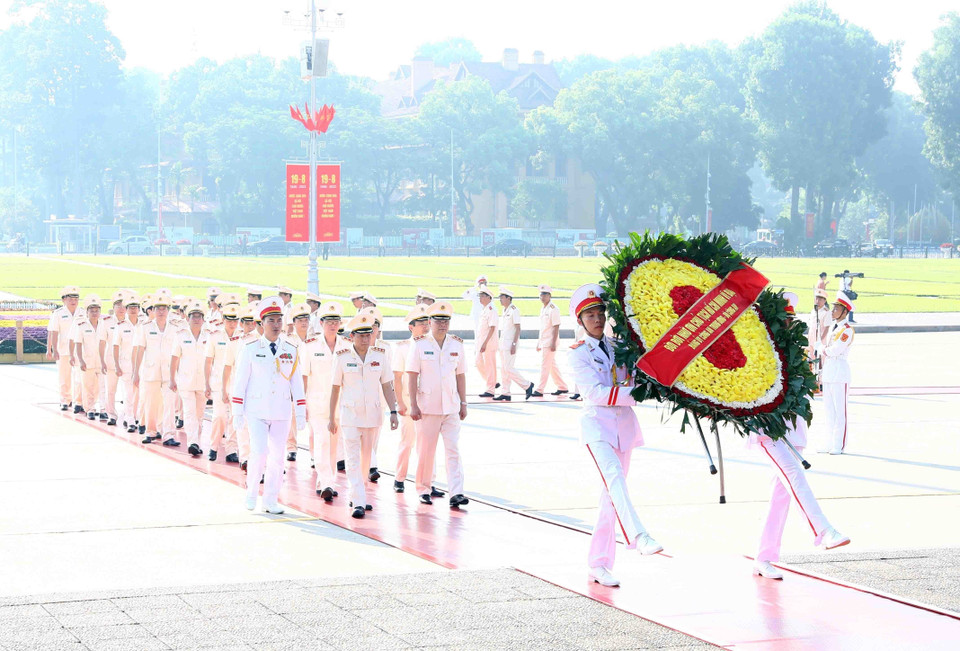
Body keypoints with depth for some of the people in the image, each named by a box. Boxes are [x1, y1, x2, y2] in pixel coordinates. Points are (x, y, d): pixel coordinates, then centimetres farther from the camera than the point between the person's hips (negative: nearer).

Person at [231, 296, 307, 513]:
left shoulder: (291, 351, 5)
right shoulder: (250, 349, -2)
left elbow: (297, 383, 8)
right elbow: (240, 382, 0)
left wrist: (301, 414, 5)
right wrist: (237, 414, -3)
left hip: (281, 413, 3)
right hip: (257, 411, -3)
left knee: (277, 457, 4)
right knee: (259, 453, -14)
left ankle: (271, 501, 14)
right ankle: (251, 492, 9)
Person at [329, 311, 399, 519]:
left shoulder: (380, 356, 2)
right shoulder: (343, 358, -3)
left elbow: (387, 386, 5)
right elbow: (335, 389, 2)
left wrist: (393, 411, -5)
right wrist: (332, 417, 4)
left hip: (373, 414, 3)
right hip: (350, 414, -3)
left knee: (365, 459, 12)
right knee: (353, 459, -10)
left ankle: (354, 495, 29)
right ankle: (358, 503, -13)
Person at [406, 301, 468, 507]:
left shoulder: (457, 344, 7)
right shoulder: (419, 344, -3)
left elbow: (460, 375, 12)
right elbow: (412, 375, -4)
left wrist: (463, 403, 9)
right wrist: (413, 405, -9)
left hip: (451, 406, 2)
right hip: (427, 406, -2)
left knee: (453, 449, -5)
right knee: (426, 450, 4)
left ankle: (456, 494, -10)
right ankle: (424, 490, 20)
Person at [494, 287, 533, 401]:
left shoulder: (514, 310, -13)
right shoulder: (504, 311, 14)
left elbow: (518, 328, -17)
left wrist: (514, 344, -21)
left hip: (511, 343, -9)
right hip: (503, 343, 9)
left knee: (508, 368, -11)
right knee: (503, 369, 8)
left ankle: (527, 385, -1)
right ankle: (505, 393, 10)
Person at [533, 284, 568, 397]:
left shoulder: (553, 309, -12)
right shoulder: (543, 309, 15)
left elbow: (556, 327, -16)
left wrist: (553, 343, -20)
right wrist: (539, 342, 19)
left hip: (550, 342, -9)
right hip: (543, 341, 9)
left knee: (545, 366, -8)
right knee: (552, 366, 13)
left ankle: (540, 390, -7)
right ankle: (562, 387, 21)